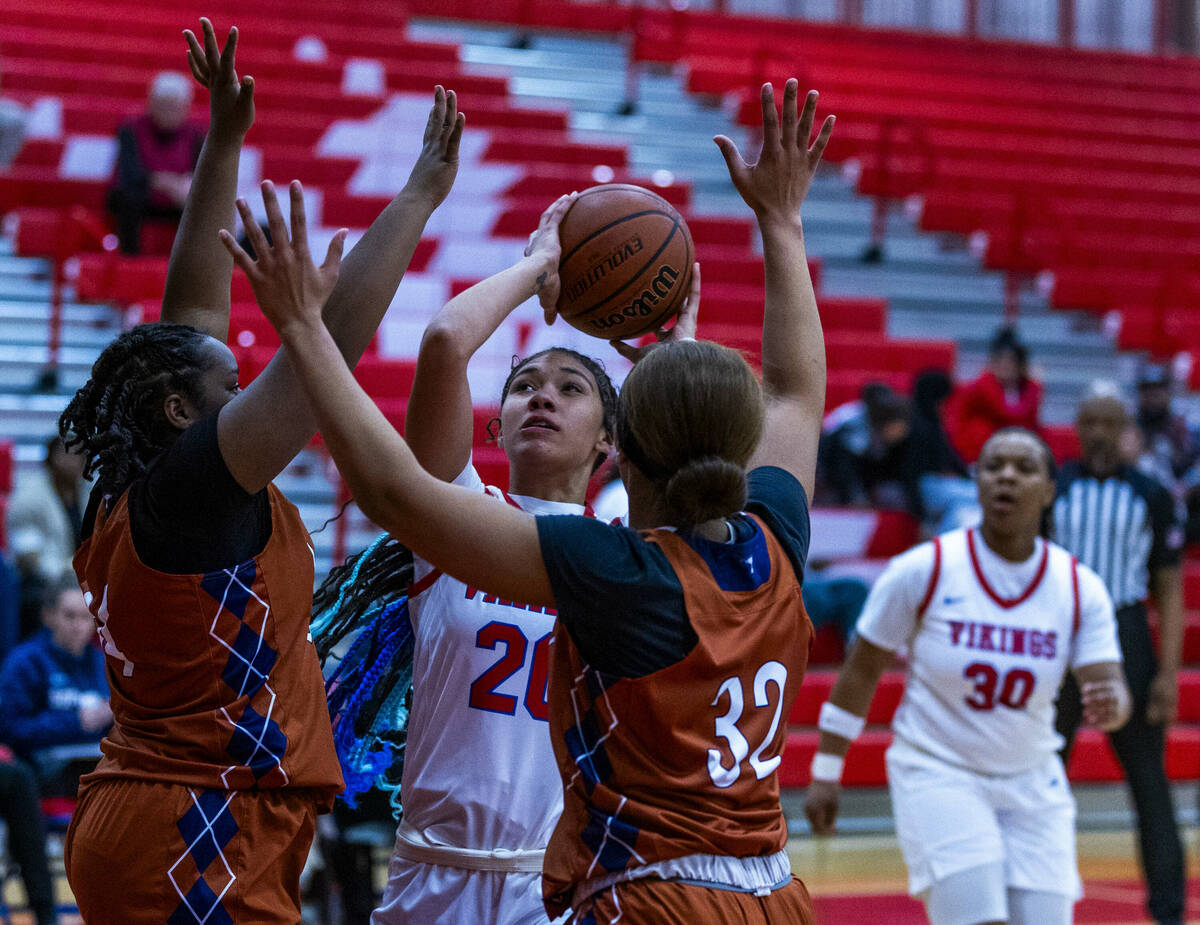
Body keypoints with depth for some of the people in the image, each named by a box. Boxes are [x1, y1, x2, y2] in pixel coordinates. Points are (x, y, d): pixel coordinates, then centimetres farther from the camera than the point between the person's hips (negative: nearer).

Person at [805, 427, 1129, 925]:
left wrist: (1110, 704, -35)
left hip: (1031, 785, 4)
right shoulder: (924, 570, -11)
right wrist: (826, 773, 0)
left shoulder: (1080, 588, -4)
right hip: (937, 775, -4)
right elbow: (862, 670, -2)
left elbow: (1110, 683, -10)